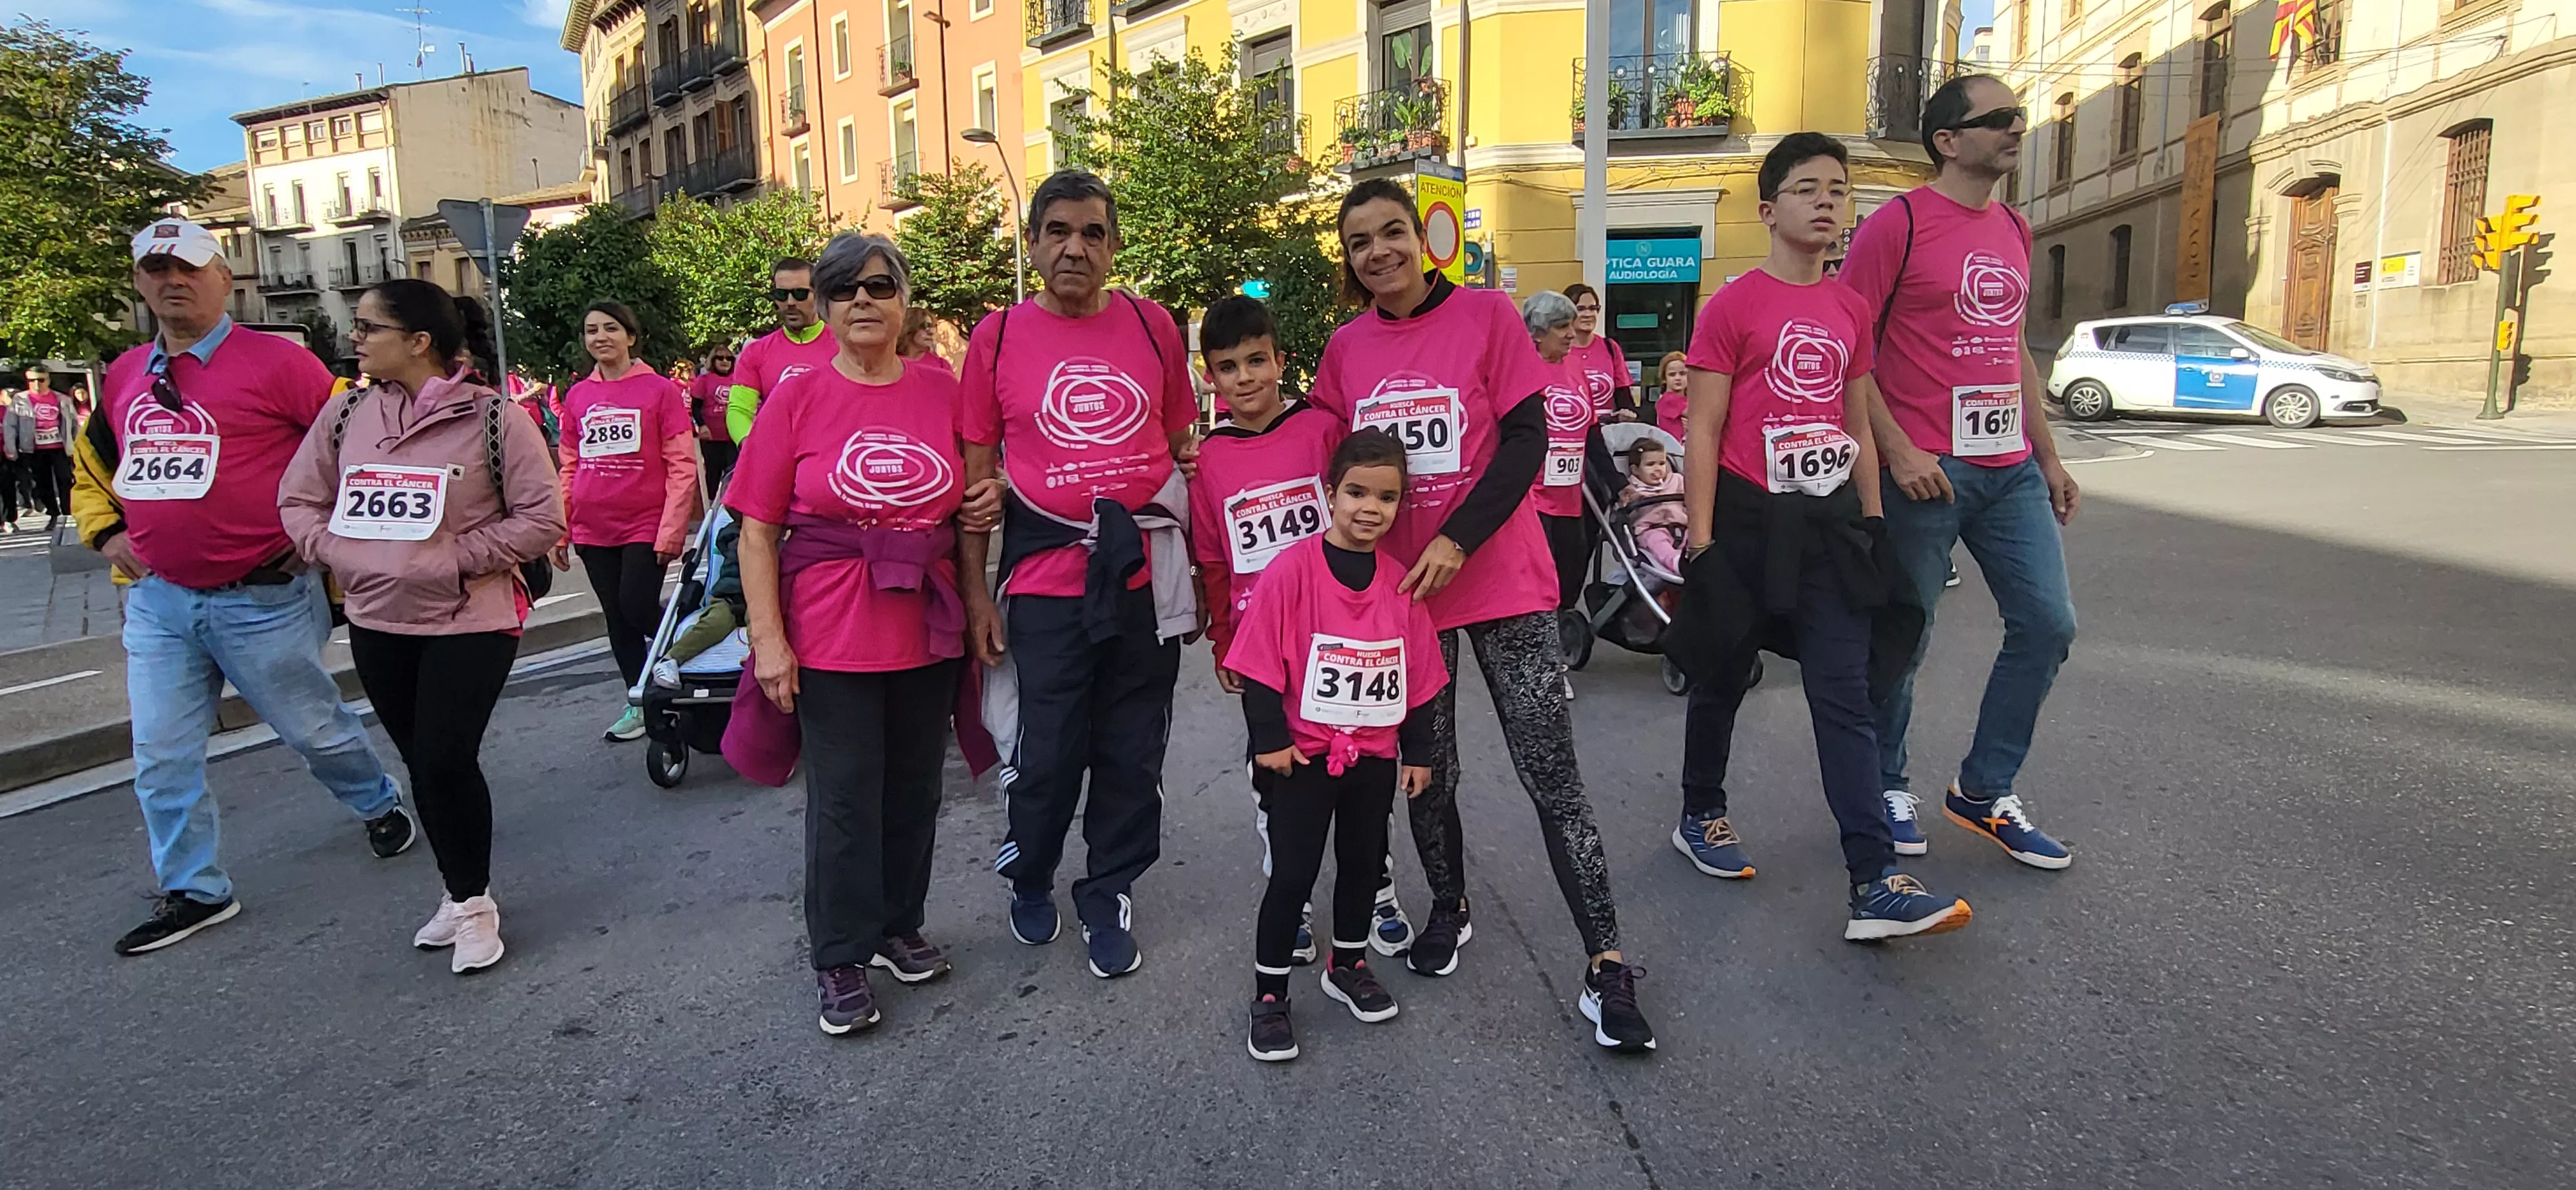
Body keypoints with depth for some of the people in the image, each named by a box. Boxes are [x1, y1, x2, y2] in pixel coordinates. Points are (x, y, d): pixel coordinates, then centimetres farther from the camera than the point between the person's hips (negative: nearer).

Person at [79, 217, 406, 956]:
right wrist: (106, 533, 10)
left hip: (263, 599, -6)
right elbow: (91, 461, 25)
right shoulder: (125, 376, 9)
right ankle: (193, 892, 22)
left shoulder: (275, 362, -11)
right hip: (158, 601, 6)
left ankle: (380, 806, 37)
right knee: (162, 758, 8)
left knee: (314, 728, 9)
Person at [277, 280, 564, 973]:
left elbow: (542, 518, -11)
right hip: (376, 621, 5)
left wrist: (457, 558, -16)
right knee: (421, 763, 13)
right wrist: (339, 554, -4)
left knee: (447, 762, -9)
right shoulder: (347, 413, 4)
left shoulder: (493, 416, -10)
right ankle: (457, 893, 30)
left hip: (471, 621, -5)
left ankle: (474, 901, 13)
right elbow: (299, 500, 13)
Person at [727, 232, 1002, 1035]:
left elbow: (966, 510, 10)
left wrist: (978, 603, 7)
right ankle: (841, 960, 22)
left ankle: (899, 928, 35)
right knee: (844, 799, 5)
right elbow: (758, 528, -5)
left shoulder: (941, 392, 3)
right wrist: (768, 638, -11)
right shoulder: (797, 398, -5)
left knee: (914, 788, 15)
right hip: (832, 635, -3)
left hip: (929, 631, 3)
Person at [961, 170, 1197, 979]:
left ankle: (1108, 899, 30)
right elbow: (976, 475, 3)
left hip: (1144, 575, 2)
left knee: (1132, 754, 10)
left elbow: (1186, 447, 13)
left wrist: (1202, 567, 11)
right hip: (1045, 581, -1)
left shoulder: (1153, 326, 5)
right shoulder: (998, 336, 0)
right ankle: (1028, 880, 36)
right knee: (1046, 754, 7)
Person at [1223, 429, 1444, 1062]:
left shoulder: (1401, 582, -1)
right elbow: (1259, 662, -12)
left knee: (1362, 863, 18)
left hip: (1375, 755, 5)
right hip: (1304, 754, -4)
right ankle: (1269, 997, 16)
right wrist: (1270, 740, -13)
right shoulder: (1292, 568, -14)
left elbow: (1419, 675, 7)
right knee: (1293, 875, 1)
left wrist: (1418, 751, 9)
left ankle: (1348, 966, 40)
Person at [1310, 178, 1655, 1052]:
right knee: (1427, 771, 13)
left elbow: (1527, 440, -9)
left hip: (1503, 581, -3)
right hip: (1398, 586, 3)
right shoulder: (1345, 349, 6)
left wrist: (1458, 540, -19)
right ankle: (1448, 907, 37)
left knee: (1552, 777, -4)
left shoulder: (1487, 315, -4)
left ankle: (1606, 967, 5)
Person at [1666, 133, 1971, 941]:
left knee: (1845, 698, -1)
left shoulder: (1850, 310, 12)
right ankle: (1701, 818, 33)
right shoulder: (1733, 307, -5)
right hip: (1748, 517, -4)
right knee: (1722, 678, 11)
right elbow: (1703, 432, -8)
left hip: (1829, 518, 5)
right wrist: (1702, 539, -12)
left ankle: (1875, 885, -1)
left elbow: (1858, 427, 17)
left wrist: (1872, 520, 13)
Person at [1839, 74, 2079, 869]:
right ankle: (1887, 785, 22)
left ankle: (1984, 791, 20)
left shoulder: (2014, 229, 16)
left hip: (2011, 468, 8)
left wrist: (2048, 455, 19)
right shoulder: (1900, 223, -7)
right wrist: (1898, 450, -19)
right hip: (1925, 469, -7)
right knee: (1902, 639, 2)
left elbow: (2015, 351, 22)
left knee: (2048, 624, 6)